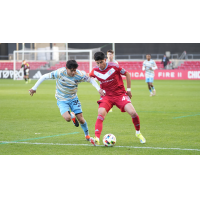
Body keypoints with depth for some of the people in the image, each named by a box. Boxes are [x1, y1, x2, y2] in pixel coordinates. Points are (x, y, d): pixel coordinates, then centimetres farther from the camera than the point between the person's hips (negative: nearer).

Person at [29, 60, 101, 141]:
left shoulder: (79, 75, -19)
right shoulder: (60, 73, -25)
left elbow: (91, 80, -5)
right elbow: (44, 77, -15)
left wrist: (99, 89, -20)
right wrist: (34, 88, -12)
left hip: (73, 98, 2)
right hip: (62, 100, -2)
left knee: (80, 119, -3)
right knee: (67, 118, -25)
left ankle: (87, 135, 25)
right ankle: (72, 116, 15)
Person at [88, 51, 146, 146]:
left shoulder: (114, 67, -14)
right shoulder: (95, 71, -6)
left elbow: (127, 74, 0)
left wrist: (128, 89, 2)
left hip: (120, 94, -1)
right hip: (107, 96, 1)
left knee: (133, 113, -17)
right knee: (101, 114, -25)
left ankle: (138, 133, 11)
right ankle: (96, 139, -32)